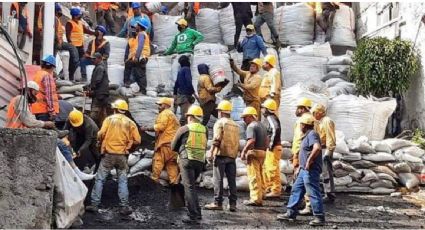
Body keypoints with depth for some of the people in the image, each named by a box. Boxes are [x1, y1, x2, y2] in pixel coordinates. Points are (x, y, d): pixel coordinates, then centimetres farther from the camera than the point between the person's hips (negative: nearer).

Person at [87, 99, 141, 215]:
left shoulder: (109, 119, -3)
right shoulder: (130, 123, 2)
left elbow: (101, 134, -13)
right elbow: (137, 140, 0)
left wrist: (100, 141, 9)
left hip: (108, 154, -1)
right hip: (122, 155, 2)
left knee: (100, 179, 6)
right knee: (122, 181, 9)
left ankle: (94, 204, 6)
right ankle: (124, 207, 6)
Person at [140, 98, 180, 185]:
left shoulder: (165, 113, -4)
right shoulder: (172, 115, 28)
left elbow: (160, 127, -15)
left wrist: (147, 128, -7)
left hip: (166, 142, -10)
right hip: (173, 143, 10)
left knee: (158, 160, -7)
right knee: (172, 163, 9)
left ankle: (154, 178, -7)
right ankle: (174, 181, 6)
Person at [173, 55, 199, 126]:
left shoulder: (180, 71, 16)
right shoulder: (186, 69, -8)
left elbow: (176, 85, 20)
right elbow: (188, 82, -19)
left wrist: (175, 95, 25)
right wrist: (194, 93, -15)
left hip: (180, 95, 9)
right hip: (186, 95, -9)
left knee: (183, 114, 14)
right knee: (185, 115, -12)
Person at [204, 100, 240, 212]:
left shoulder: (220, 122, -3)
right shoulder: (235, 125, 16)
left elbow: (217, 139, -14)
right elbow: (237, 142, 14)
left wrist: (211, 152, -13)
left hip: (221, 154, -6)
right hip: (232, 156, 6)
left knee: (218, 179, -2)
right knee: (232, 180, 6)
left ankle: (217, 203, -2)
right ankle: (232, 204, 6)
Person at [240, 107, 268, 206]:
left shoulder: (251, 126, -10)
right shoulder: (262, 126, 20)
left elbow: (251, 141, -23)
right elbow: (266, 142, 21)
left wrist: (243, 151, -18)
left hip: (253, 153, -9)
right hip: (262, 152, 9)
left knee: (253, 176, -7)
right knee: (259, 176, 12)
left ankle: (255, 199, -7)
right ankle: (259, 198, 16)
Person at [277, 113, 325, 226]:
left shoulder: (312, 134, -14)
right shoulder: (307, 135, 18)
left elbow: (317, 148, -32)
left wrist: (309, 161, -26)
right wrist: (300, 167, 23)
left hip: (311, 170, -11)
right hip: (304, 170, 11)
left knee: (313, 193, -6)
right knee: (296, 190, 14)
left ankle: (319, 218, 0)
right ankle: (291, 213, 20)